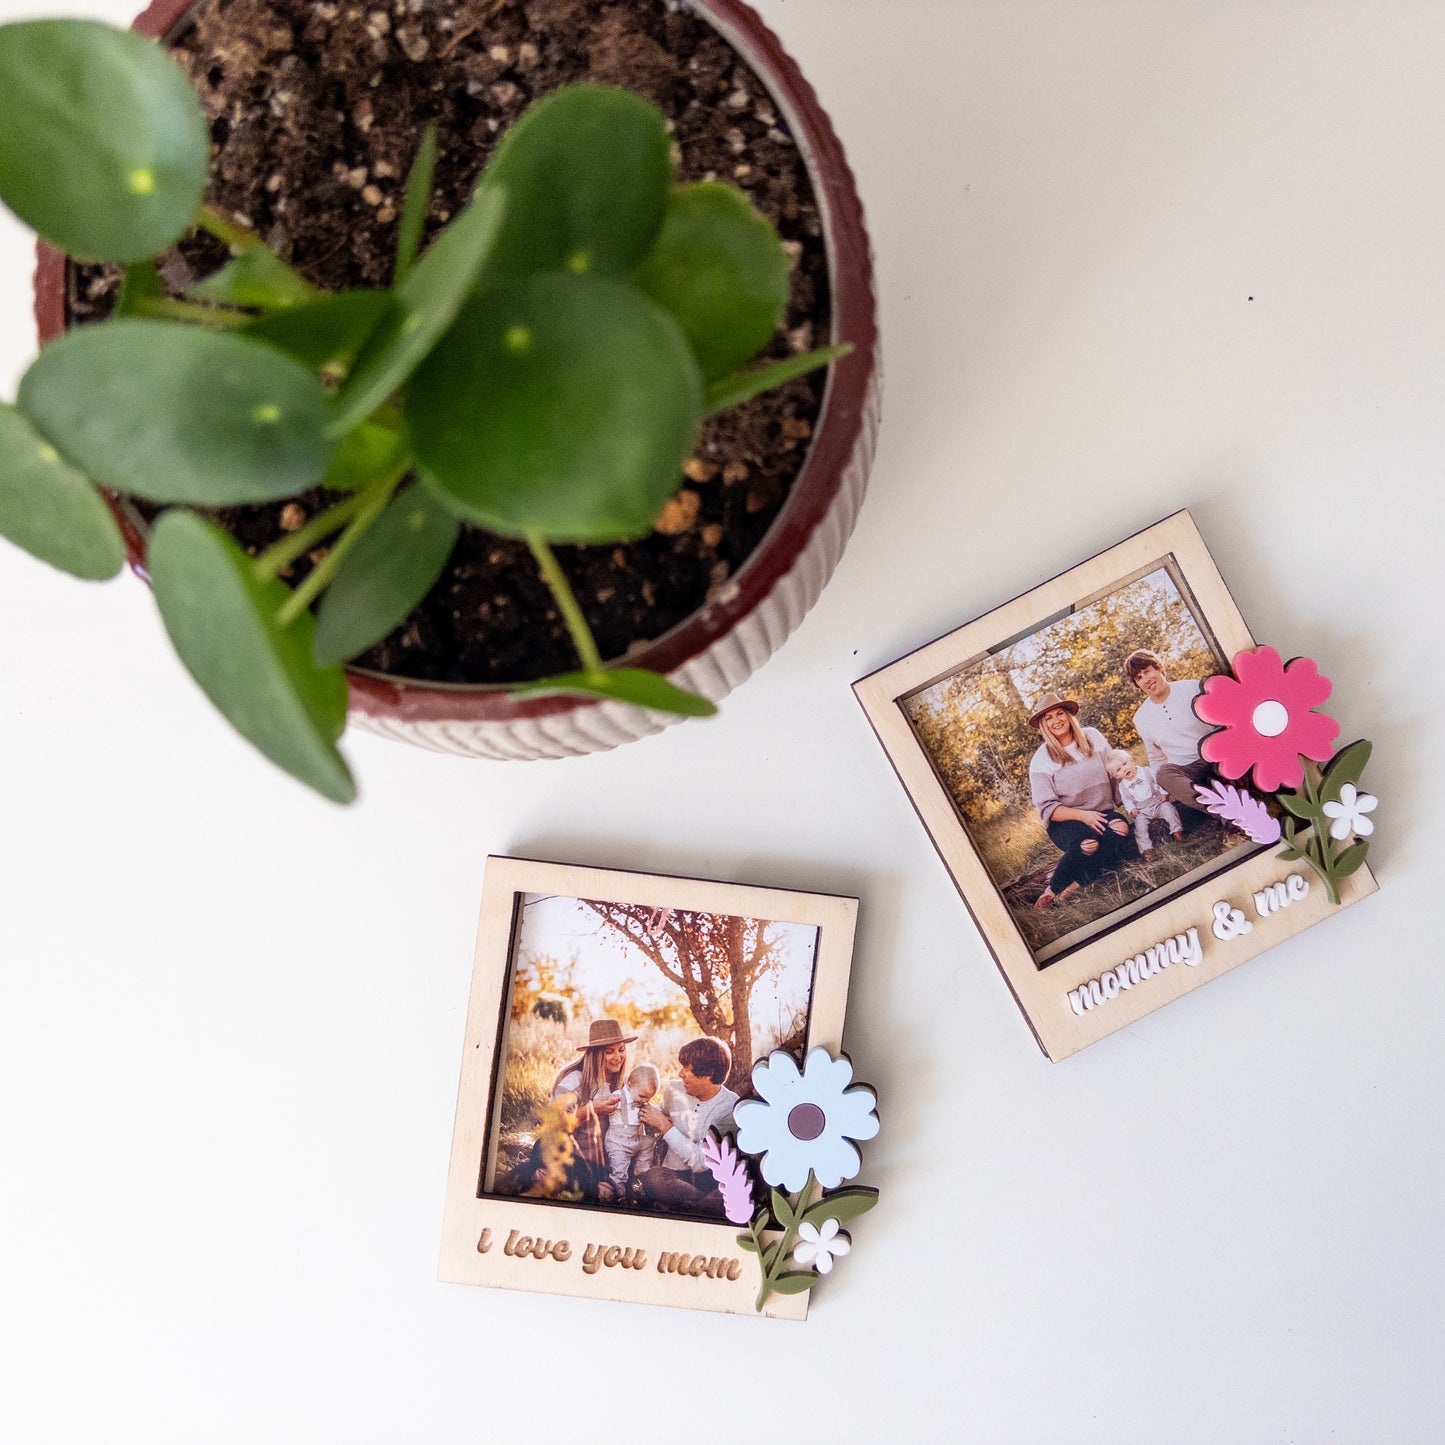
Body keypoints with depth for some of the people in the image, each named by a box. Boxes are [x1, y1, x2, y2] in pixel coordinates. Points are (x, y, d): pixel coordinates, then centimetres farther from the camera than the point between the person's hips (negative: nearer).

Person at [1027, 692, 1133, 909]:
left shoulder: (1093, 737, 5)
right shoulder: (1041, 760, -5)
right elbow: (1047, 808, -9)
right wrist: (1082, 815, -23)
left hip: (1102, 813, 3)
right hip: (1065, 822, -3)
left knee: (1119, 830, -32)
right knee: (1085, 836, -37)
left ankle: (1075, 883, -26)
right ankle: (1053, 890, -19)